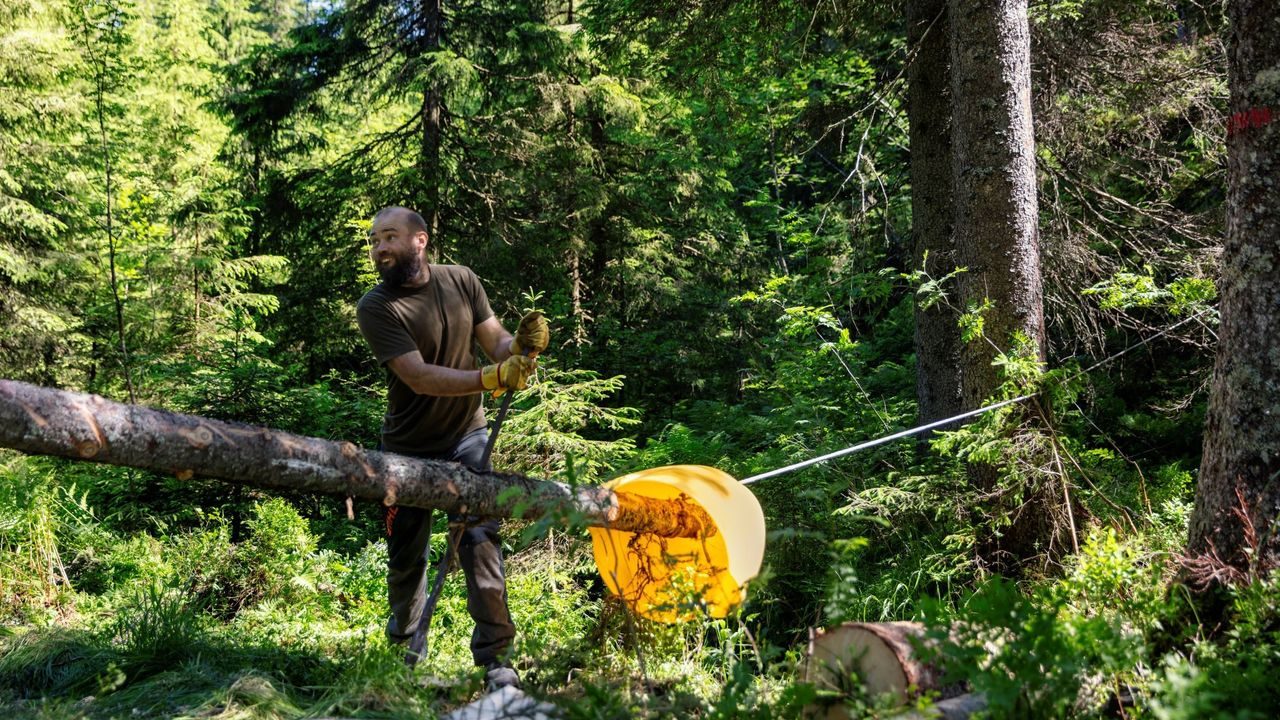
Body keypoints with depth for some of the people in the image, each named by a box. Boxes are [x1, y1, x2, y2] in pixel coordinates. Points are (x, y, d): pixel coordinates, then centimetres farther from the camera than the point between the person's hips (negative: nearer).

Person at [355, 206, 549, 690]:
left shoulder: (461, 281, -4)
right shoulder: (375, 308, -16)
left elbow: (495, 342, 0)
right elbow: (419, 376, -26)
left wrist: (520, 347, -25)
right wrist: (490, 378, -39)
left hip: (467, 437, 1)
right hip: (410, 448, -1)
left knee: (480, 537, -12)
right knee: (406, 554, 9)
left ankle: (494, 655, -6)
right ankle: (407, 648, 33)